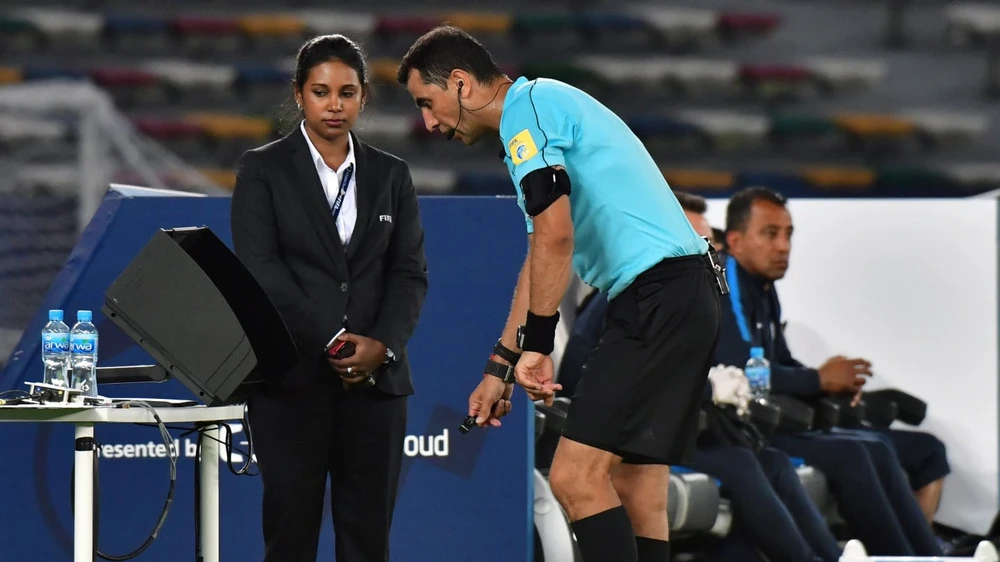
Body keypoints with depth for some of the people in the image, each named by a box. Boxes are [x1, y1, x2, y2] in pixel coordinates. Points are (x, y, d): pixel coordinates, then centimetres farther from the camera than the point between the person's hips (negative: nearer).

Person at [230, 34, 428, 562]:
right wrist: (331, 342, -14)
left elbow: (410, 273, 7)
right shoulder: (262, 170, 3)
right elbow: (259, 268, -7)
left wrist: (382, 345, -11)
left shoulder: (391, 176, 13)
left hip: (374, 378, 3)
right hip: (292, 377, -3)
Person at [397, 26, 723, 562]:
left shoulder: (526, 105, -7)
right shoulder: (542, 106, 25)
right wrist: (500, 366, 33)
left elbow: (555, 233, -20)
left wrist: (536, 344, -15)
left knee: (576, 476, -13)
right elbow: (542, 259, 32)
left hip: (658, 292, -10)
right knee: (636, 496, 8)